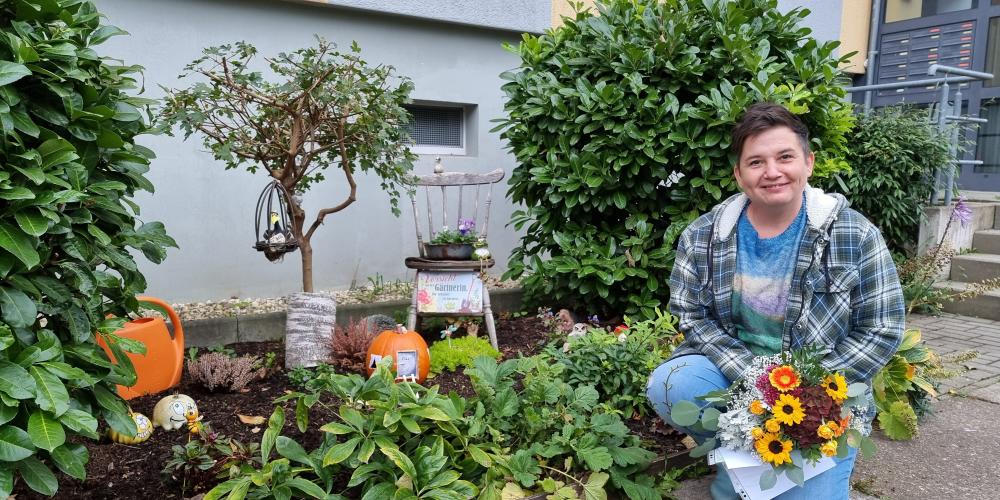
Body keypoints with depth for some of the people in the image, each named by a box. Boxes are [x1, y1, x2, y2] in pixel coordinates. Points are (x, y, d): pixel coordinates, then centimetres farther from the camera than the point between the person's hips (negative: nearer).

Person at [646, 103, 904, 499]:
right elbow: (692, 314, -5)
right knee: (668, 386, -27)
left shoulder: (855, 236, -11)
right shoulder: (702, 236, -6)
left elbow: (882, 330, -7)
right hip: (734, 369, 2)